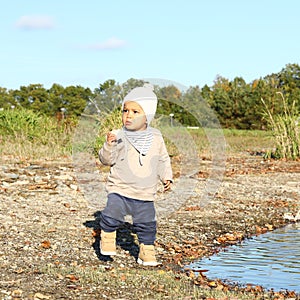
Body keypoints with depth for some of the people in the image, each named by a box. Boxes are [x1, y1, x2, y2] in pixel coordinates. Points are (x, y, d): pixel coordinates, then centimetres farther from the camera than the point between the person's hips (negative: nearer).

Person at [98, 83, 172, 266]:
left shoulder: (156, 138, 2)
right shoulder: (119, 137, -7)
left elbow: (163, 160, 14)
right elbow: (106, 160, -9)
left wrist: (167, 177, 2)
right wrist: (109, 145, -26)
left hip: (145, 194, 2)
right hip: (119, 189, -2)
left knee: (147, 224, 7)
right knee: (112, 215, -17)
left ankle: (147, 251, 25)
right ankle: (107, 237, 10)